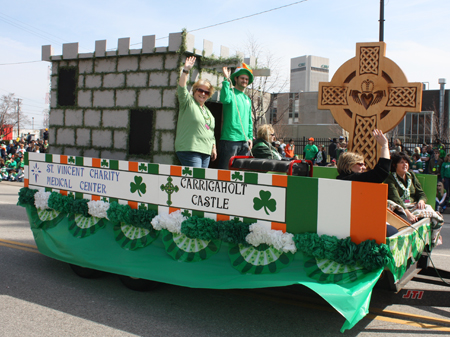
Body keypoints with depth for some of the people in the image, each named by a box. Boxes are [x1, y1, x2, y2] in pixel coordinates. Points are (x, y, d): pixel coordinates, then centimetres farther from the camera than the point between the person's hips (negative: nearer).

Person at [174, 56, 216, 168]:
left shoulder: (207, 111, 23)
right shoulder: (188, 102, 3)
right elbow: (181, 88, -14)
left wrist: (213, 148, 21)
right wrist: (186, 71, -23)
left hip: (206, 152, 7)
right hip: (189, 150, -7)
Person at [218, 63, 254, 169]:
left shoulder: (247, 99, 21)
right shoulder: (231, 93, 0)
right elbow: (225, 99, -26)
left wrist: (250, 137, 13)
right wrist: (226, 80, -21)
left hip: (244, 141, 7)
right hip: (230, 140, -7)